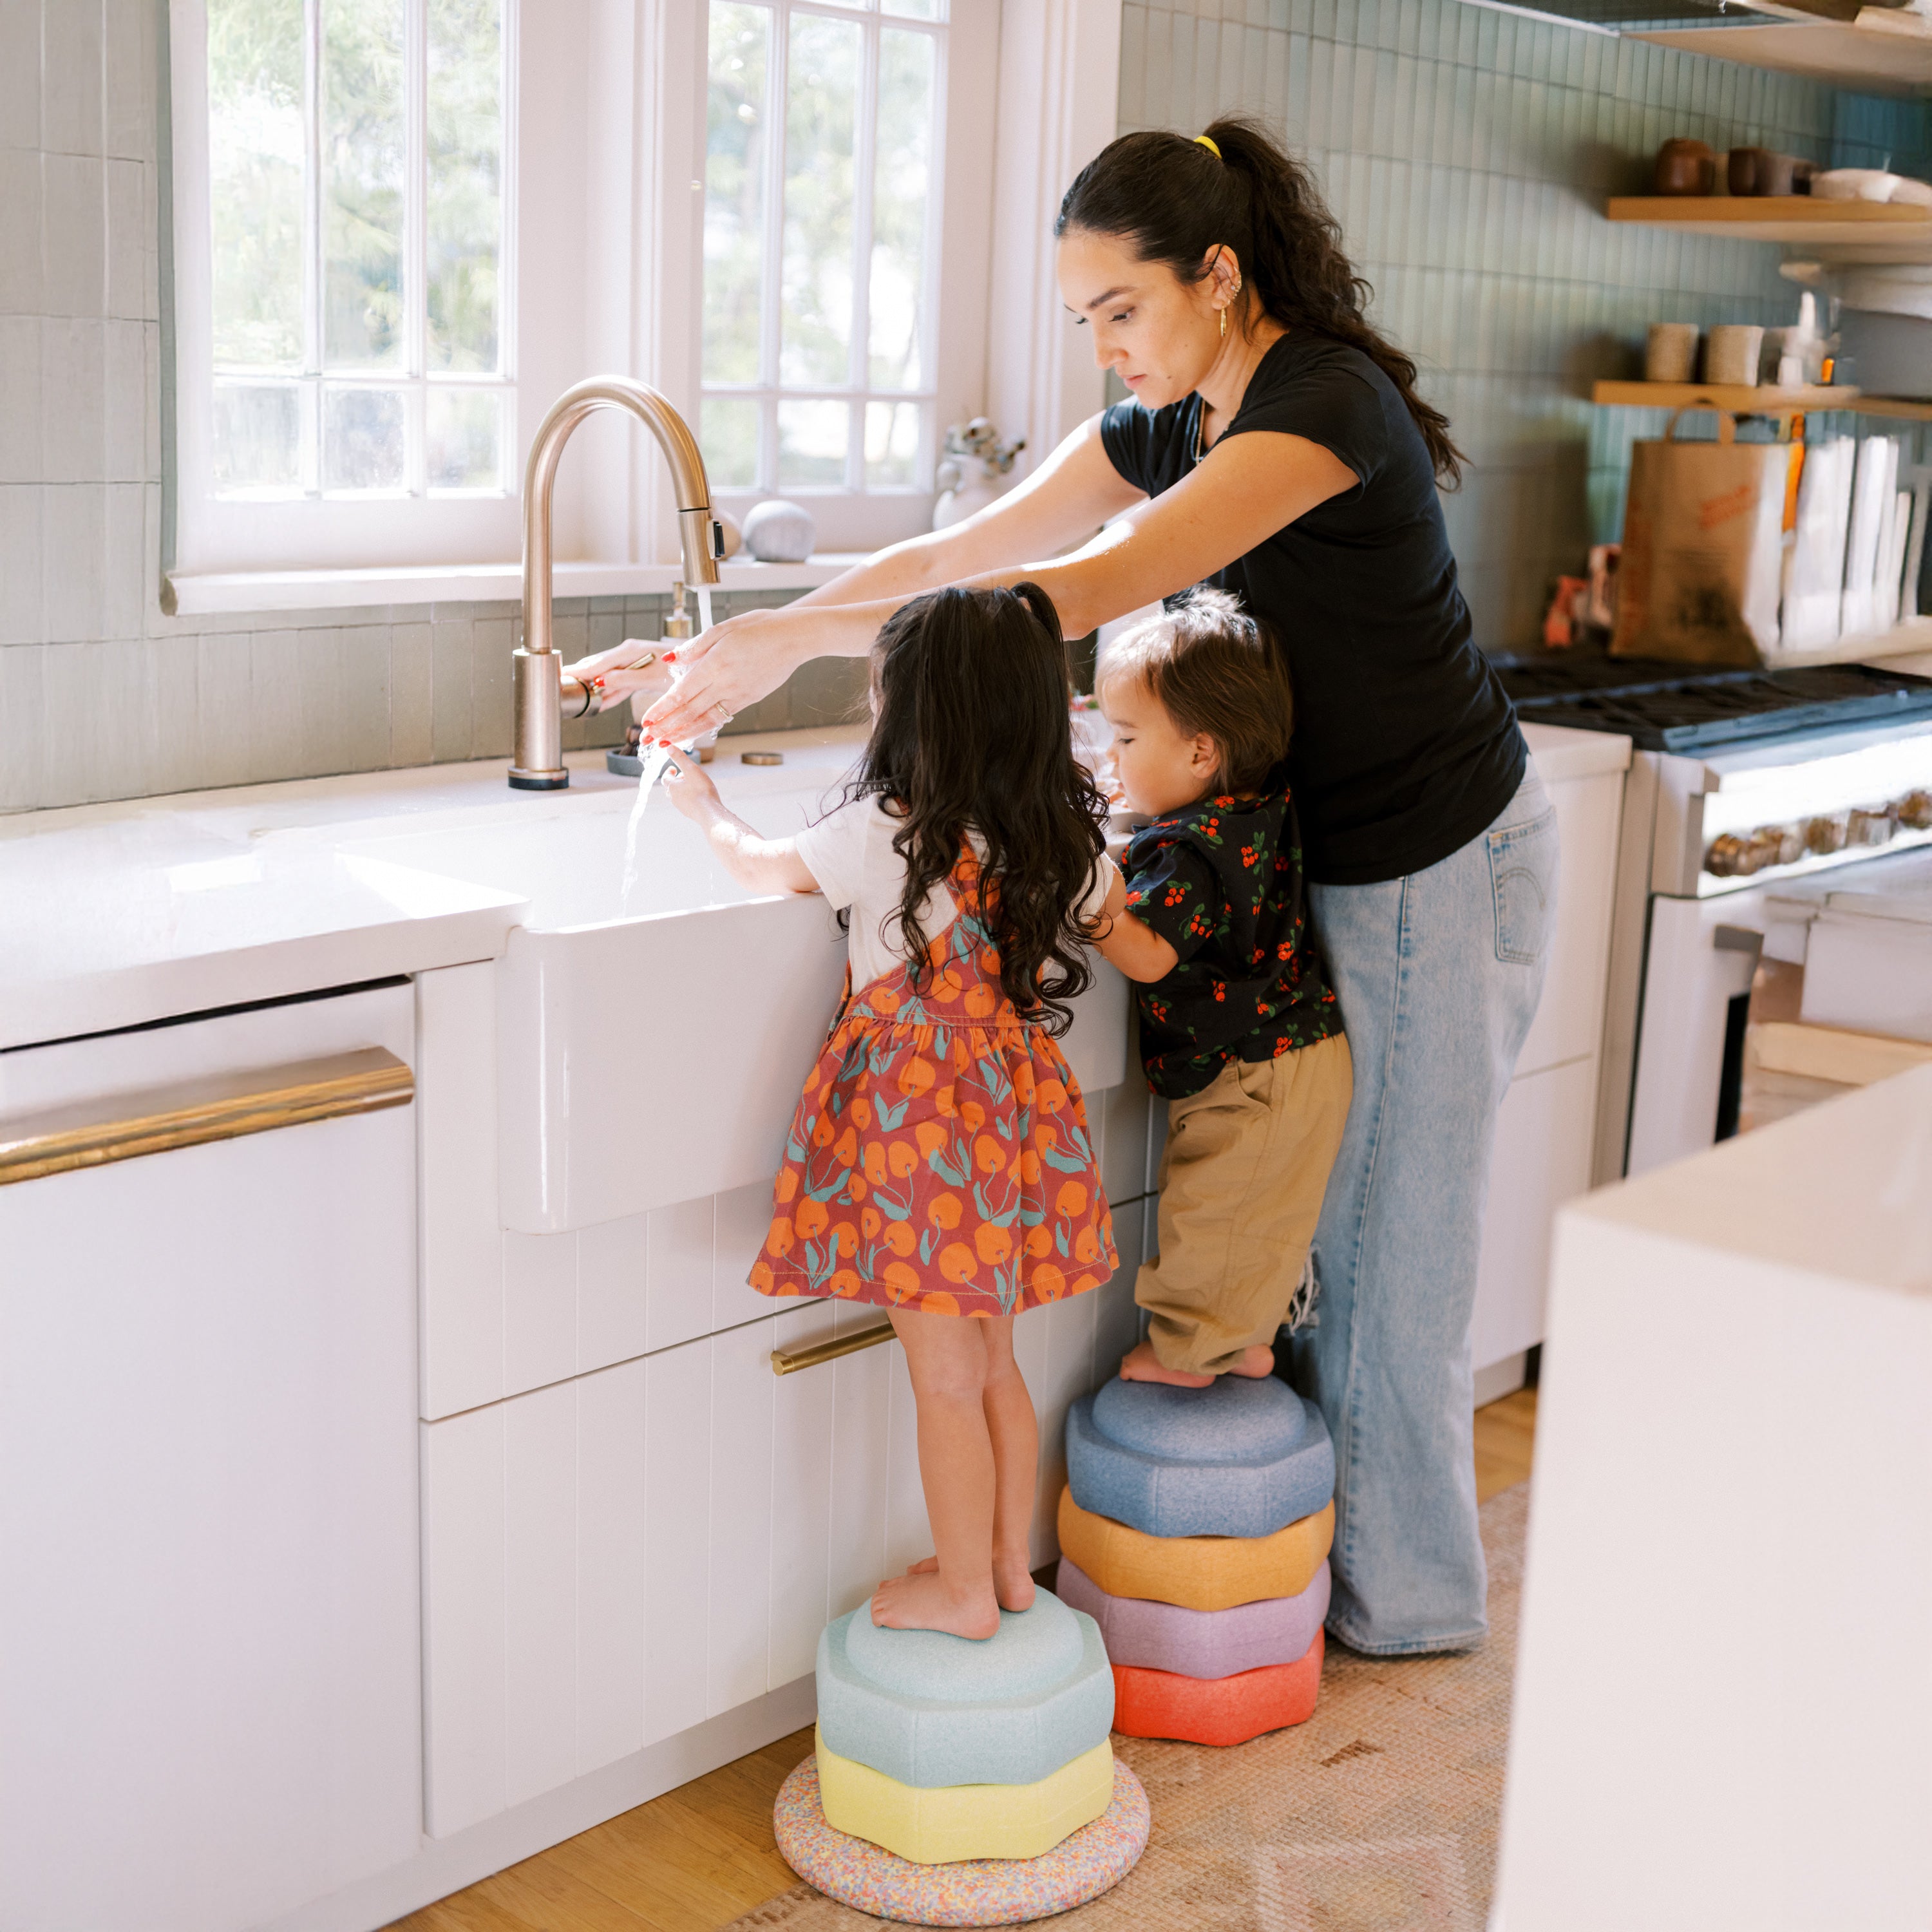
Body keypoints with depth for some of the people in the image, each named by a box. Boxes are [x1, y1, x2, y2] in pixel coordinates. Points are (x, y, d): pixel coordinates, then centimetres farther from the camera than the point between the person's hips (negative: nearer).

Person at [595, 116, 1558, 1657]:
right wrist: (729, 648, -4)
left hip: (1441, 871, -8)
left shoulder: (1327, 406, -23)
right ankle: (1324, 1536, 28)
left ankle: (1411, 1597, 21)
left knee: (1397, 1242, 3)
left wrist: (802, 636, -34)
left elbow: (1091, 591, -32)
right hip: (1331, 864, 8)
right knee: (1315, 1222, 13)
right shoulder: (1166, 423, 4)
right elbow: (956, 554, 4)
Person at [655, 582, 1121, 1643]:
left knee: (946, 1376, 5)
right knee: (993, 1363, 19)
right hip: (1013, 1106, 6)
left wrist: (704, 803, 23)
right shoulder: (1066, 845, -1)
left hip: (917, 1116, -6)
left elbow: (761, 865, 4)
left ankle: (963, 1588, 17)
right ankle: (1008, 1564, 31)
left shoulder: (881, 837, -15)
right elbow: (1102, 894, 24)